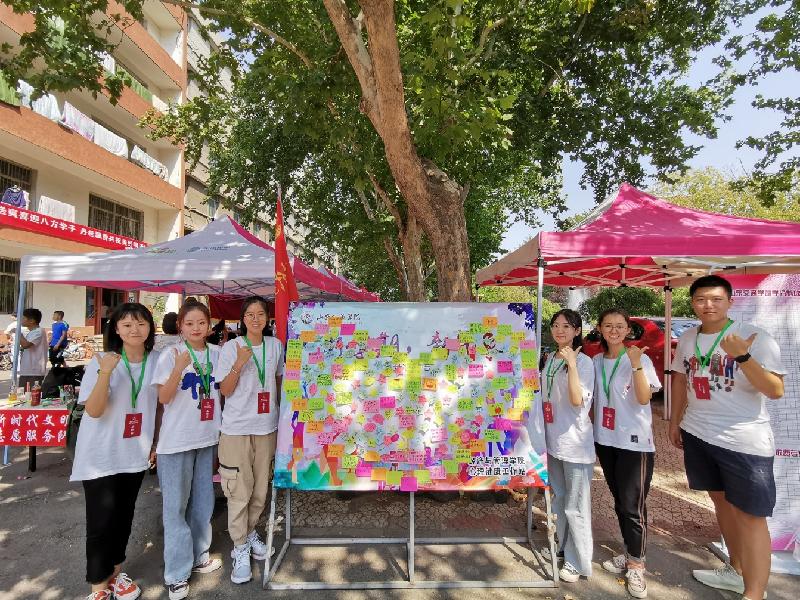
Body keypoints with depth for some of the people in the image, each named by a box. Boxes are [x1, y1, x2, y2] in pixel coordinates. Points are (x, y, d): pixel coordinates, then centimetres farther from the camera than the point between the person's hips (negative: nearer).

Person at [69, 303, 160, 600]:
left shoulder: (157, 361, -3)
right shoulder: (101, 361, -13)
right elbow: (93, 411, -19)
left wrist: (157, 442, 11)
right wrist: (106, 373, -33)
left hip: (135, 453, 4)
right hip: (101, 455, -3)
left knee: (124, 516, 16)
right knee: (102, 519, 3)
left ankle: (115, 573, 36)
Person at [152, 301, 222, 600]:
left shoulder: (217, 353, 3)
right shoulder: (171, 354, -10)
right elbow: (163, 398, -16)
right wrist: (179, 368, -27)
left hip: (206, 437, 5)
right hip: (177, 440, -4)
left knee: (203, 502, 17)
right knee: (176, 506, 6)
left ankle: (198, 556, 36)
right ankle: (177, 573, 20)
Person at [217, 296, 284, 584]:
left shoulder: (275, 346, 3)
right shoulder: (231, 347, -7)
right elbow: (225, 391, -7)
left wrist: (280, 411, 15)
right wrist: (239, 363, -21)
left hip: (267, 427, 3)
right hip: (237, 428, -3)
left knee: (261, 489, 13)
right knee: (239, 491, 1)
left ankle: (249, 532, 37)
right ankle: (240, 549, 19)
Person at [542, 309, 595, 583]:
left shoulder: (584, 362, -13)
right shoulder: (549, 359, 7)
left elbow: (577, 401, -25)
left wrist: (572, 364, -30)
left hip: (575, 442, -7)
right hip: (553, 439, 7)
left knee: (575, 505, 3)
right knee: (558, 498, 20)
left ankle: (578, 562, 19)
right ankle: (563, 547, 38)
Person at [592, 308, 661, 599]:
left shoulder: (640, 359, -9)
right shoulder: (596, 361, 5)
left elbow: (643, 398, -21)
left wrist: (636, 365, -32)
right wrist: (592, 425, 9)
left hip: (635, 442, -5)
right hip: (605, 440, 5)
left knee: (633, 504, -2)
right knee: (619, 501, 16)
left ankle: (636, 565, 15)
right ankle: (630, 553, 32)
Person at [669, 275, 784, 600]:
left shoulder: (756, 337, -13)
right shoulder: (687, 339, 4)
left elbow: (776, 391, -20)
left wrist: (742, 356, -34)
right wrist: (675, 420, 17)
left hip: (745, 441, -6)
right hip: (698, 435, 6)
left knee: (750, 515, 1)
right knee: (722, 501, 19)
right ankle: (736, 570, 38)